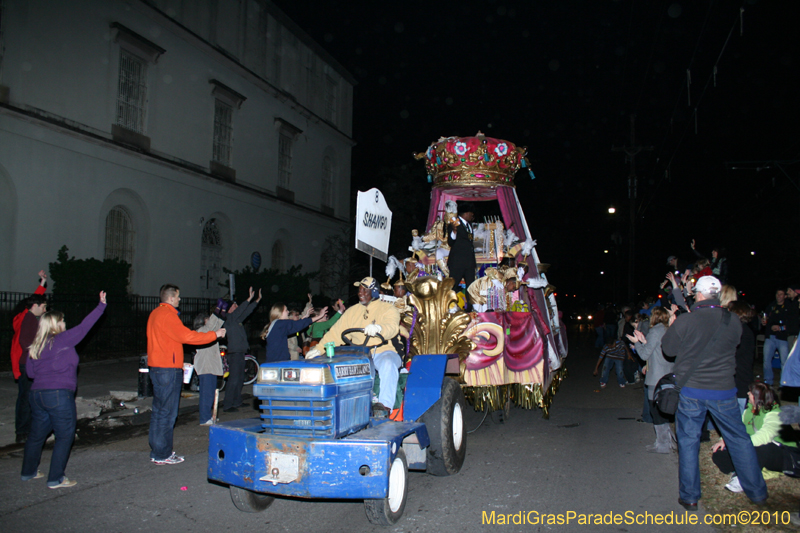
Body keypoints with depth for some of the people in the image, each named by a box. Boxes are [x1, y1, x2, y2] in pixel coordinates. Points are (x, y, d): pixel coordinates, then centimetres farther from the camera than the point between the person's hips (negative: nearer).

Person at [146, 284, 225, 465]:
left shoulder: (155, 314, 17)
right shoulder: (167, 315, -15)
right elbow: (186, 336, -20)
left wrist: (178, 362, 22)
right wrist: (215, 335, -12)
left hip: (156, 367, 11)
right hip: (168, 369, -11)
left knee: (159, 410, 14)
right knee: (167, 412, -5)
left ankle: (157, 451, 21)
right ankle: (163, 455, 0)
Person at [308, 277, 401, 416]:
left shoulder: (388, 309, 3)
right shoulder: (353, 311, 18)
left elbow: (392, 327, -19)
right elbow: (336, 332, 11)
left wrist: (378, 328, -43)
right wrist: (320, 348, -4)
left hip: (384, 352, -4)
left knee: (388, 364, -37)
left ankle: (384, 405, -34)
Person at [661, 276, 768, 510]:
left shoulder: (684, 321, -14)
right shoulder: (733, 322, -6)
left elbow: (668, 349, -3)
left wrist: (672, 327, 14)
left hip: (690, 390, -2)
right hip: (723, 391, 2)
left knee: (688, 441, 9)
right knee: (739, 440, 17)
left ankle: (689, 497, 15)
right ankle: (757, 492, 28)